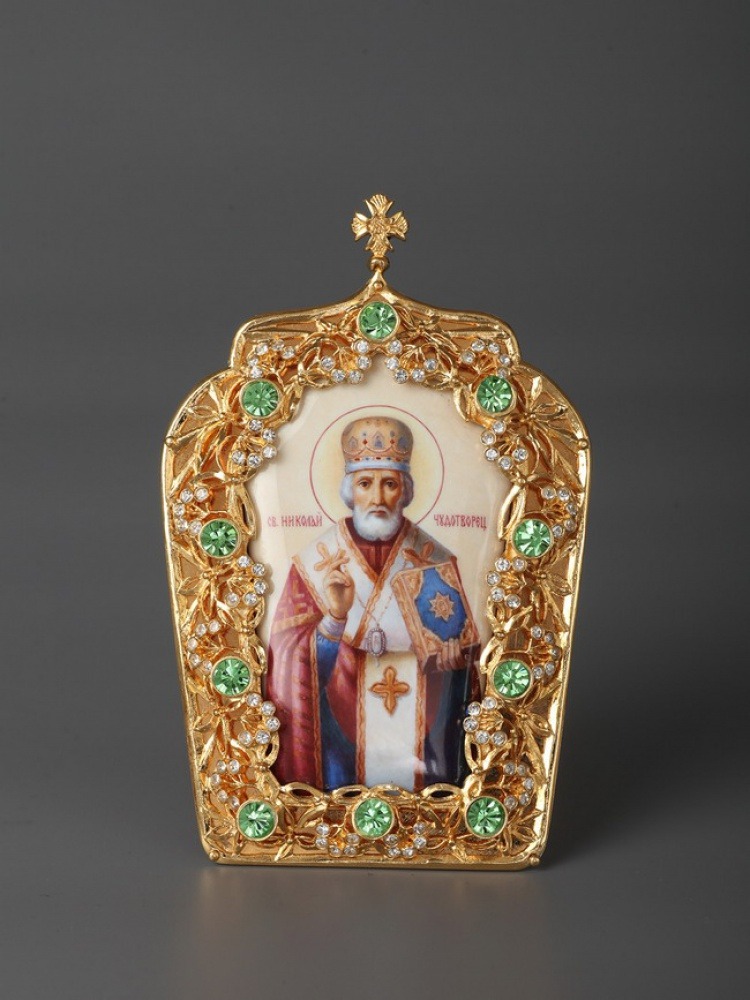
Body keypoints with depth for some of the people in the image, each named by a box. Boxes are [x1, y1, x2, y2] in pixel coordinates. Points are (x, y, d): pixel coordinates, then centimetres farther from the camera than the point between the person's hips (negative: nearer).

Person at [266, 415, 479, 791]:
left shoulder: (436, 563, -2)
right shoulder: (314, 563, -7)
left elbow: (461, 660, 2)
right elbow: (291, 662, -13)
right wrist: (335, 619, -29)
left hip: (423, 743, 2)